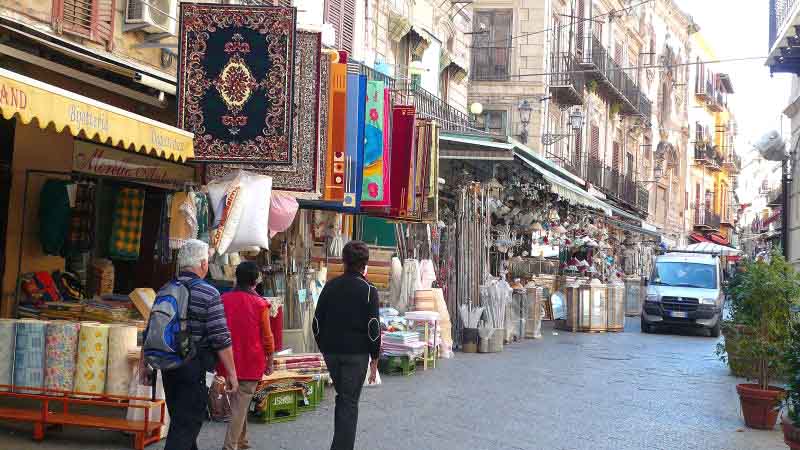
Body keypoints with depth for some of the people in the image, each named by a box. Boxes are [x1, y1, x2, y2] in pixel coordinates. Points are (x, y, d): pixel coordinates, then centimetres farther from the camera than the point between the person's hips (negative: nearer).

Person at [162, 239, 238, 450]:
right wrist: (232, 373, -7)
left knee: (179, 419, 20)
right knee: (186, 425, -2)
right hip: (195, 368, -6)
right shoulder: (208, 294, -12)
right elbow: (221, 339, -14)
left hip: (168, 367, 6)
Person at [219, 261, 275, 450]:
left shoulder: (223, 300, 0)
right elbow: (267, 336, -5)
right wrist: (270, 361, 8)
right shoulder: (259, 304, -9)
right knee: (241, 406, -1)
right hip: (251, 363, -4)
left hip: (230, 361, 4)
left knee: (237, 401, 20)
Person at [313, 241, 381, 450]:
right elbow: (373, 328, -9)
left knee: (342, 397, 20)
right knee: (350, 402, 2)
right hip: (356, 353, -4)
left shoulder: (330, 286, 6)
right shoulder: (368, 290, -7)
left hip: (331, 352, 4)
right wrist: (375, 358, -3)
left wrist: (324, 348, 15)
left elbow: (317, 322, 7)